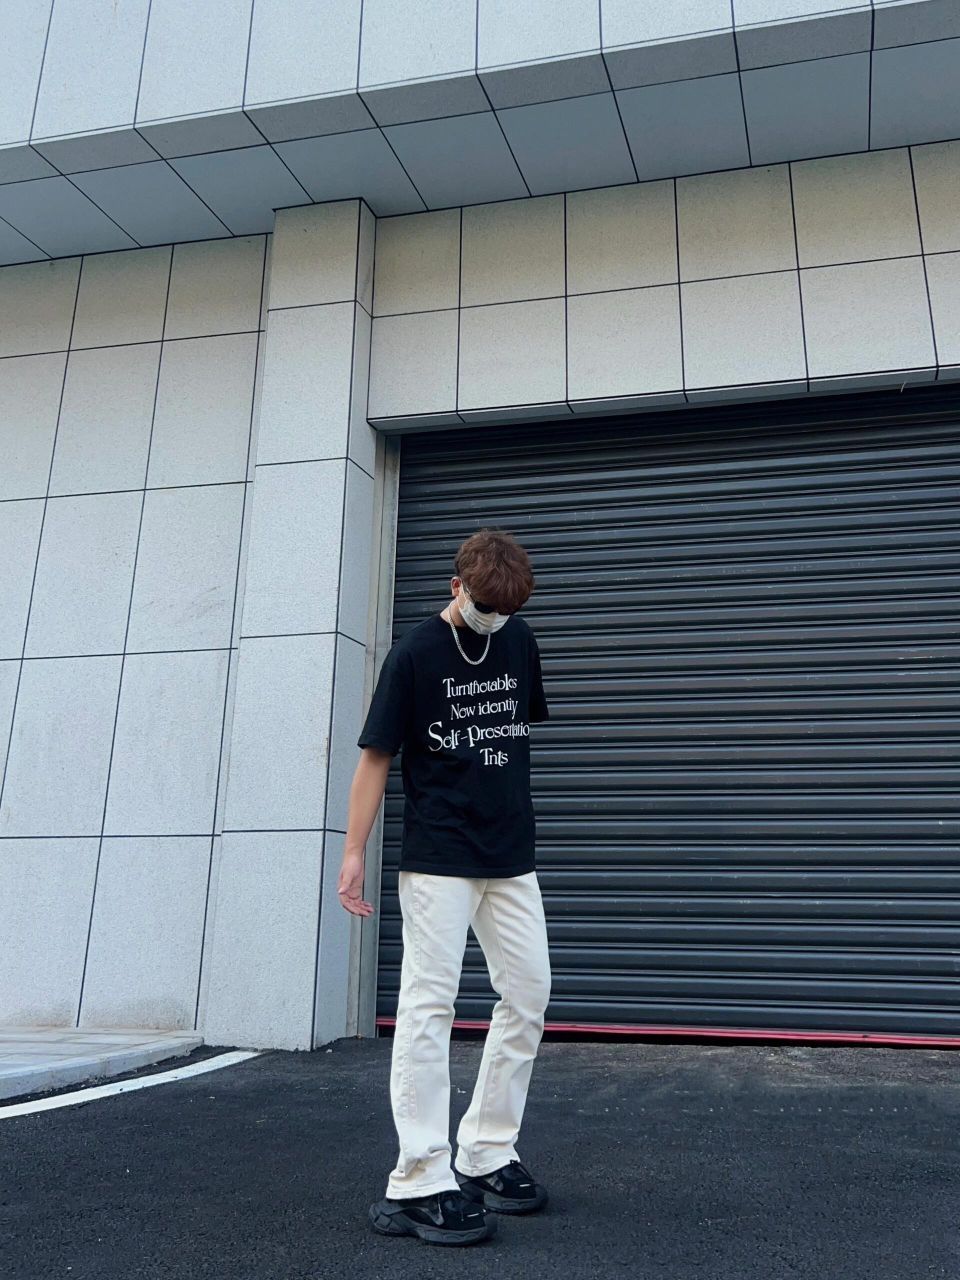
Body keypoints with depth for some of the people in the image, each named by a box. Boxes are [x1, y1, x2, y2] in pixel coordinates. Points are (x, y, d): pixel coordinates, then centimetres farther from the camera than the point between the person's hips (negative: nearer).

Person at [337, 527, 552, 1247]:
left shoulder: (520, 641, 6)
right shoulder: (415, 654, -8)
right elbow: (376, 757, -7)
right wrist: (354, 854, -10)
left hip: (512, 859, 6)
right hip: (438, 859, -6)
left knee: (529, 996, 9)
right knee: (430, 1006, -5)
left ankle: (487, 1154, 22)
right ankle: (420, 1184, 1)